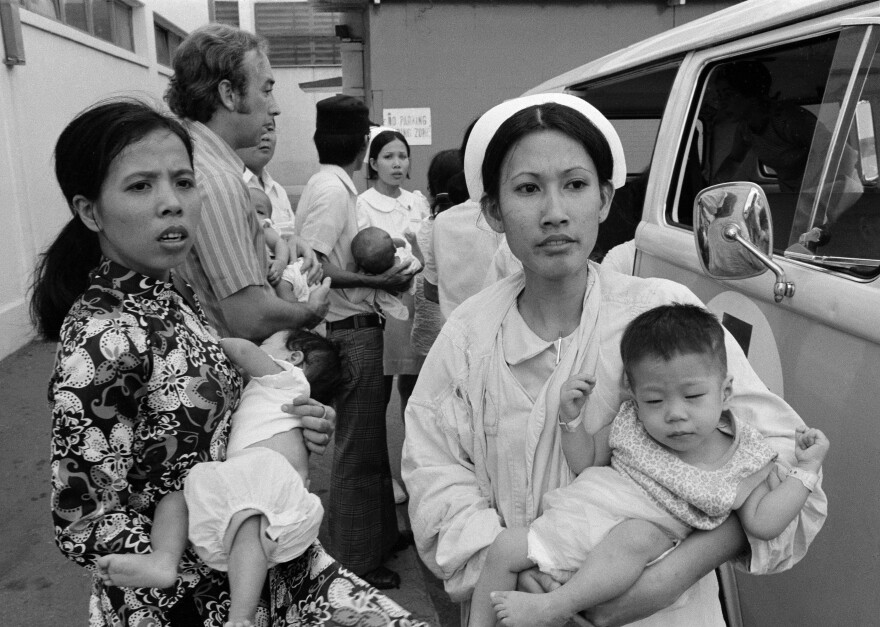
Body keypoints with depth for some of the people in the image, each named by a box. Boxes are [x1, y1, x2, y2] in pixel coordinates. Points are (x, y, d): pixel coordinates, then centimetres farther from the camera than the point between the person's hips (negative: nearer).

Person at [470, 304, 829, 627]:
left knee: (636, 535, -38)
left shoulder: (743, 461, -2)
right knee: (506, 545, -5)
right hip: (577, 519, 4)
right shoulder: (632, 426, 2)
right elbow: (583, 461, 13)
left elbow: (762, 523, -3)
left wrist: (806, 468, -7)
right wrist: (571, 419, -4)